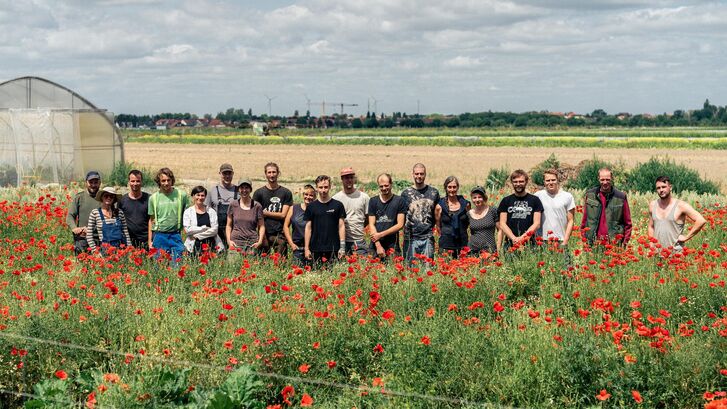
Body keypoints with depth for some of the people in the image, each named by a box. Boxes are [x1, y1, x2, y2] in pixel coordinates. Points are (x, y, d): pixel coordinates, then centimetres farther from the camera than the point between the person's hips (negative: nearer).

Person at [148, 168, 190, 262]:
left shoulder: (182, 195, 0)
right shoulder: (153, 198, 5)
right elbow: (151, 220, 11)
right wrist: (150, 241, 8)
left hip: (176, 235, -1)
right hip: (159, 236, 1)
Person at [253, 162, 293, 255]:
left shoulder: (286, 193, 6)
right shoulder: (259, 193, 6)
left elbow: (283, 215, 0)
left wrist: (265, 213, -2)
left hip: (280, 234, 0)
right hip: (264, 233, 0)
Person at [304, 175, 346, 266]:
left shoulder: (337, 205, 4)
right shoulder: (311, 207, 7)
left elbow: (341, 226, 4)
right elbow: (308, 228, 9)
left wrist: (342, 247, -3)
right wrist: (307, 248, 3)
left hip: (333, 248, -1)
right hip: (316, 249, 1)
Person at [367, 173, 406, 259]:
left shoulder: (399, 201, 3)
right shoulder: (373, 201, 9)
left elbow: (400, 225, -2)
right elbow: (371, 224, 4)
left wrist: (381, 234, -8)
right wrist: (378, 245, -8)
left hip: (392, 246, -2)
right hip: (375, 246, 2)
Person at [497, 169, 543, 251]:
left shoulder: (534, 200, 9)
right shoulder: (506, 201, 12)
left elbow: (537, 223, 2)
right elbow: (502, 224, 5)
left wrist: (523, 237, -12)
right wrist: (514, 238, -11)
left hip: (529, 243, -1)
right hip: (510, 244, 1)